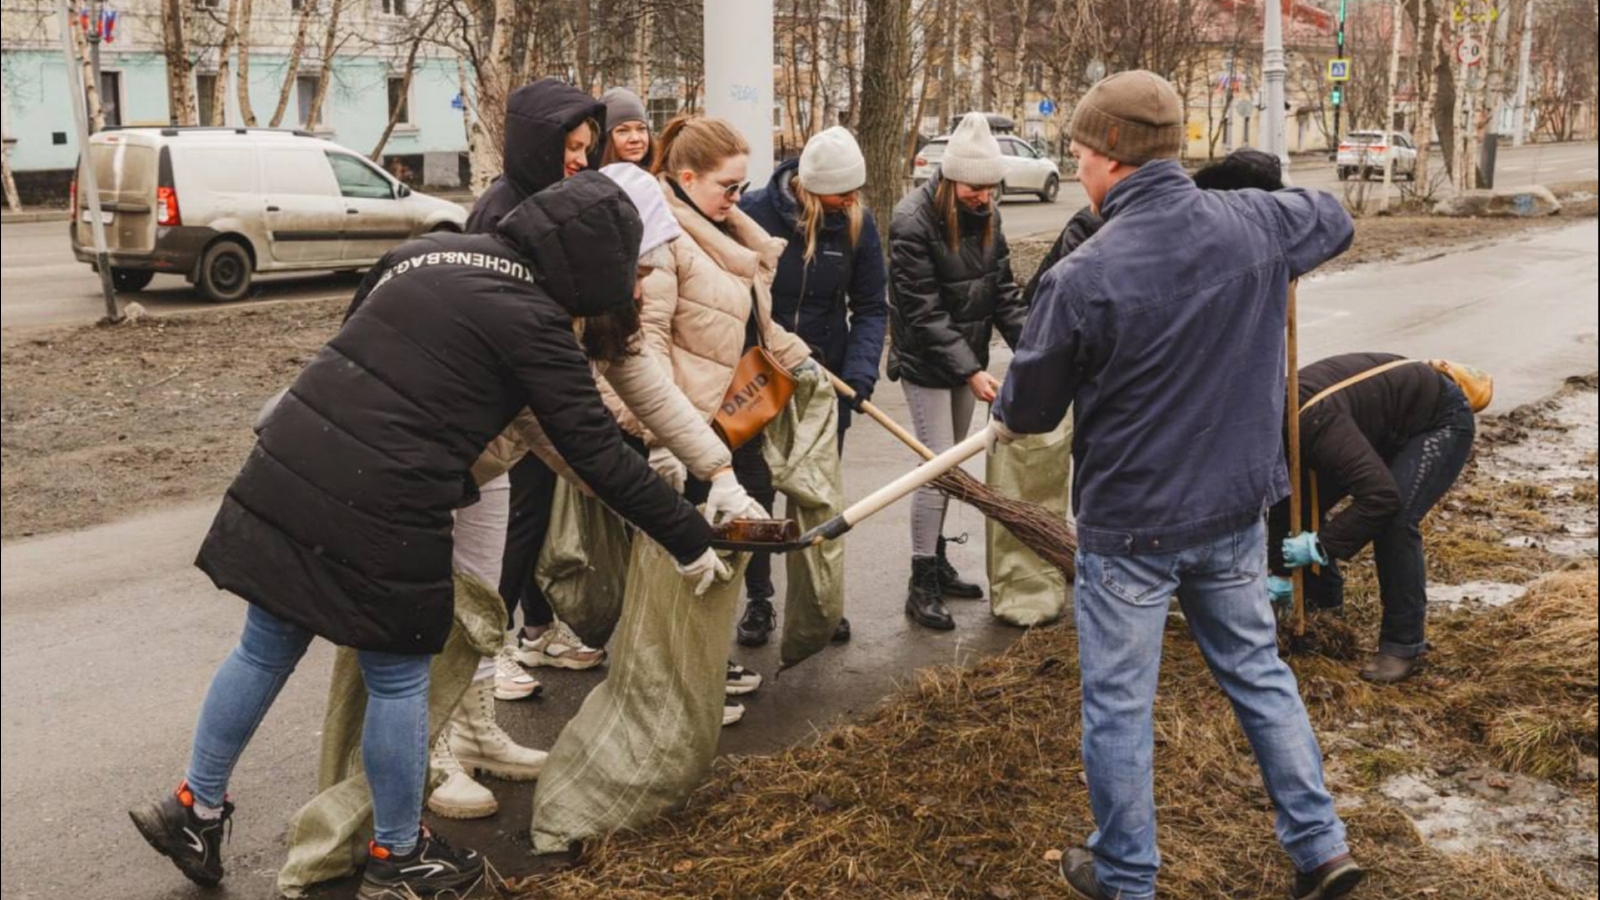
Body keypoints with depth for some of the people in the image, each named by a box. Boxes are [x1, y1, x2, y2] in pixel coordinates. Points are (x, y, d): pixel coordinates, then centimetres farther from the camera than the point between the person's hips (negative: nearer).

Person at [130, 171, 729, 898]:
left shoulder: (429, 252, 13)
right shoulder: (531, 319, -9)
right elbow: (598, 454, -8)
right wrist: (689, 539, 0)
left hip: (286, 472, 7)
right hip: (378, 511, -7)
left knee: (266, 650, 22)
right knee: (397, 678, 10)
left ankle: (195, 808, 35)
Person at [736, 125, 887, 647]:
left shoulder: (857, 224, -8)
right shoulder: (755, 212, -16)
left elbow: (870, 308, -4)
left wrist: (860, 371, -17)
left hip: (825, 376, 2)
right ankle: (758, 601, 22)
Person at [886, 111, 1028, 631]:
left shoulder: (985, 215, 1)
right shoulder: (913, 223, -21)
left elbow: (1003, 289, 5)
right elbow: (925, 313, -22)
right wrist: (971, 371, -26)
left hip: (968, 357, 7)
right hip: (926, 362, -7)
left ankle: (937, 561, 29)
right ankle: (921, 585, 4)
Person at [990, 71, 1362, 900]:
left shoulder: (1084, 276, -22)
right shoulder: (1254, 224, -7)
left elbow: (1027, 407, -8)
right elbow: (1334, 220, 17)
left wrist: (1006, 420, 14)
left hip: (1130, 526, -5)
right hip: (1236, 509, 5)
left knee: (1118, 705, 11)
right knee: (1257, 672, 22)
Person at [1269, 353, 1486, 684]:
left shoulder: (1315, 422, -39)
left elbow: (1381, 496, -43)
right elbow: (1283, 492, 2)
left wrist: (1321, 546, -34)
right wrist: (1280, 574, 4)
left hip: (1441, 421, -9)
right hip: (1387, 428, 9)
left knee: (1395, 520, -27)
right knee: (1306, 498, 2)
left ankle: (1404, 644, -14)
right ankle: (1321, 601, 21)